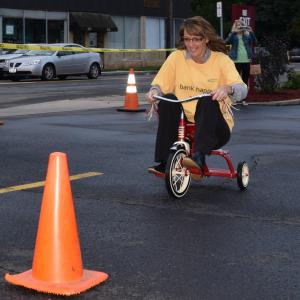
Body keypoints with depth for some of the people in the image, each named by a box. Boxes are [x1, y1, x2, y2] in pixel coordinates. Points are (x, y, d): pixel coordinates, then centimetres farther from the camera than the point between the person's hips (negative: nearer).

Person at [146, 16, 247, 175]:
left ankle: (199, 156, -43)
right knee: (168, 100, -25)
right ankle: (164, 162, -24)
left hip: (214, 126, -2)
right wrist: (154, 91, -24)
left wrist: (227, 89, -40)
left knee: (208, 101, -31)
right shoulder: (176, 57, 3)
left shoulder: (221, 60, -3)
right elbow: (160, 84, 1)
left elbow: (242, 89, -16)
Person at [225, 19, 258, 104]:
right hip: (236, 61, -2)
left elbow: (254, 41, -5)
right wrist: (233, 32, -20)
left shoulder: (247, 35, 10)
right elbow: (227, 41, -14)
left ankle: (244, 99, 13)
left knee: (245, 80, 5)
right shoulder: (233, 36, 5)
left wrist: (251, 32, -18)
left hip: (246, 60, 2)